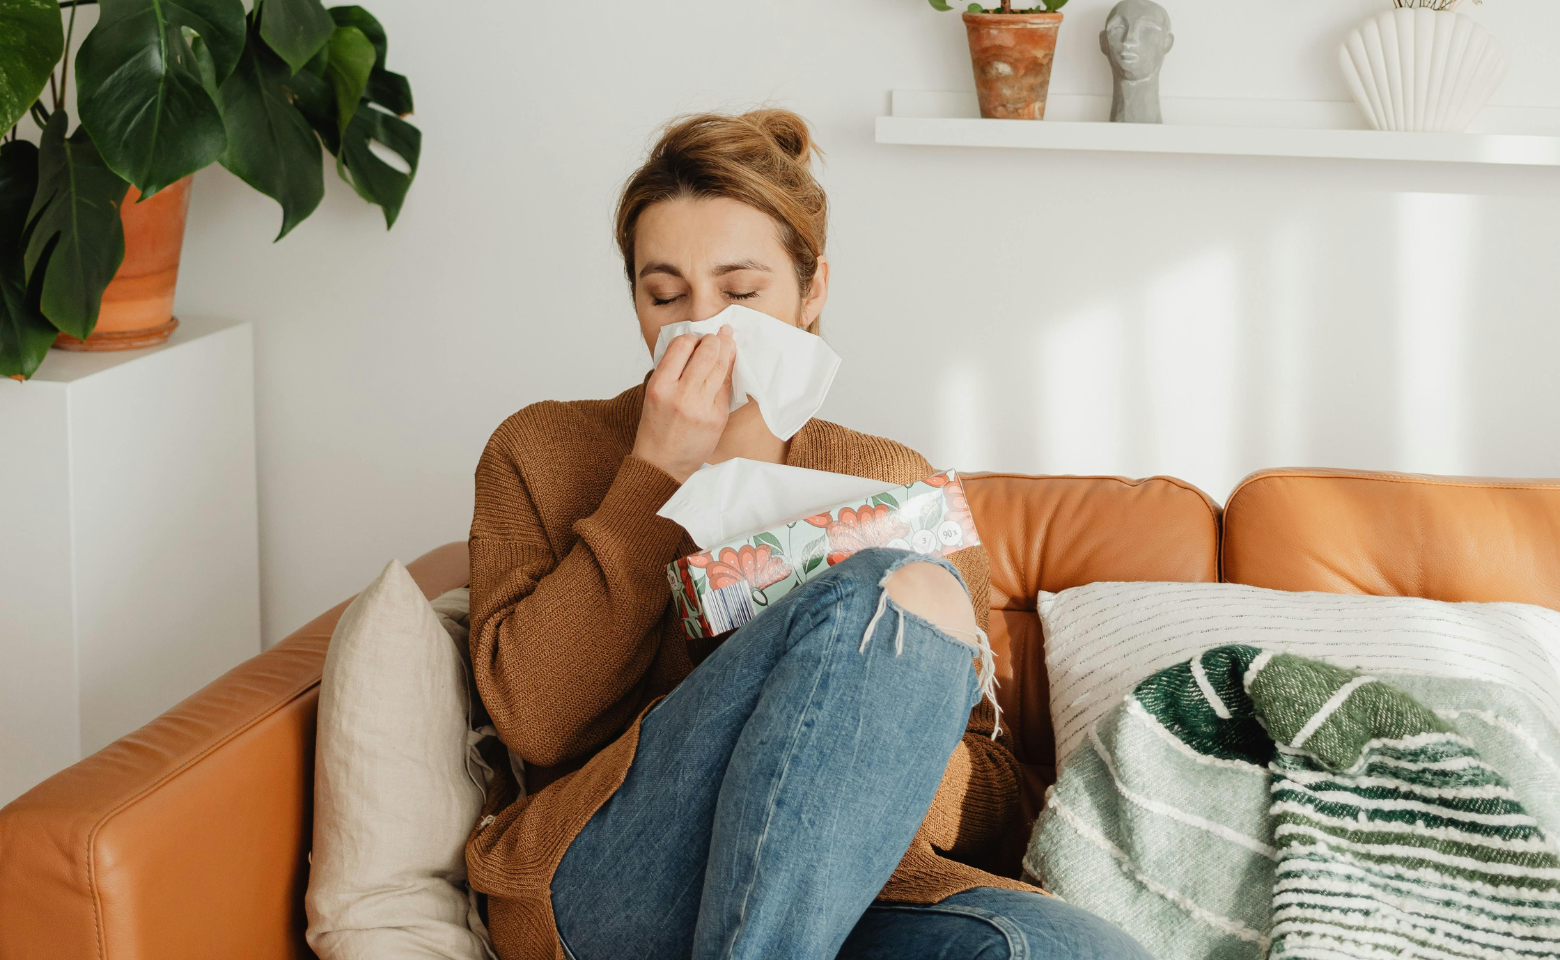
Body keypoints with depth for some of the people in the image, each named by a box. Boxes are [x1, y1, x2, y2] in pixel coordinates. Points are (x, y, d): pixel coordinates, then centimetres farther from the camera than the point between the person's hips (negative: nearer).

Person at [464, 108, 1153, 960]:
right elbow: (535, 721, -1)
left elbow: (988, 795, 14)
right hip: (600, 889, -2)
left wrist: (884, 764, -10)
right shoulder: (542, 452, 15)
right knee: (903, 589, -27)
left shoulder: (894, 484, 20)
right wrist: (659, 474, -1)